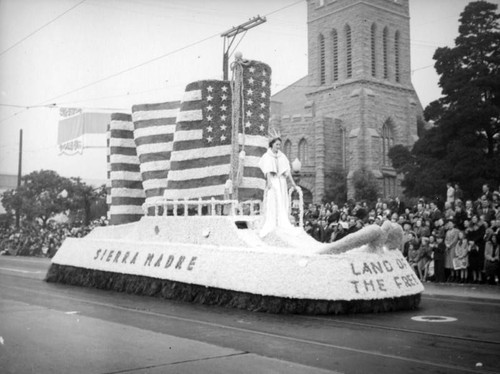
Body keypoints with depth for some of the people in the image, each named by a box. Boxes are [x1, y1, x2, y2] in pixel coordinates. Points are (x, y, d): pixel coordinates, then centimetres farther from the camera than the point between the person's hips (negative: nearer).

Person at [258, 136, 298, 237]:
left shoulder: (282, 157, 13)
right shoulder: (267, 156, 2)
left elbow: (287, 171, 9)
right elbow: (267, 171, -10)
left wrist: (293, 184, 3)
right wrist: (269, 181, -26)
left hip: (282, 182, 4)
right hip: (272, 181, -4)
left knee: (282, 204, -1)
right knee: (271, 203, -9)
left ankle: (283, 225, -2)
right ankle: (270, 226, -11)